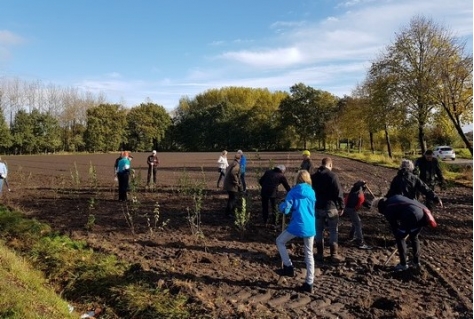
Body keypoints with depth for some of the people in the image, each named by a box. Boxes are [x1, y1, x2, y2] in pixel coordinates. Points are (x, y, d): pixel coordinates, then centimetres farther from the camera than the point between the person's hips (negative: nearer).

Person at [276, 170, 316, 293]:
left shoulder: (293, 192, -5)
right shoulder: (312, 192, 10)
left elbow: (285, 209, -11)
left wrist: (281, 205, 11)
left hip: (297, 226, -5)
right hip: (310, 227, 5)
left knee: (280, 241, 19)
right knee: (309, 255, 15)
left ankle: (288, 267, 11)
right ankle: (309, 284, 17)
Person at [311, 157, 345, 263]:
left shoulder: (313, 176, 6)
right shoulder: (332, 175, -12)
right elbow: (338, 192, -13)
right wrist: (341, 206, -4)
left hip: (317, 207, 5)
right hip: (331, 207, -4)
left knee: (319, 231, 12)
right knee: (333, 231, 6)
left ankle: (320, 254, 17)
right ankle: (334, 255, 9)